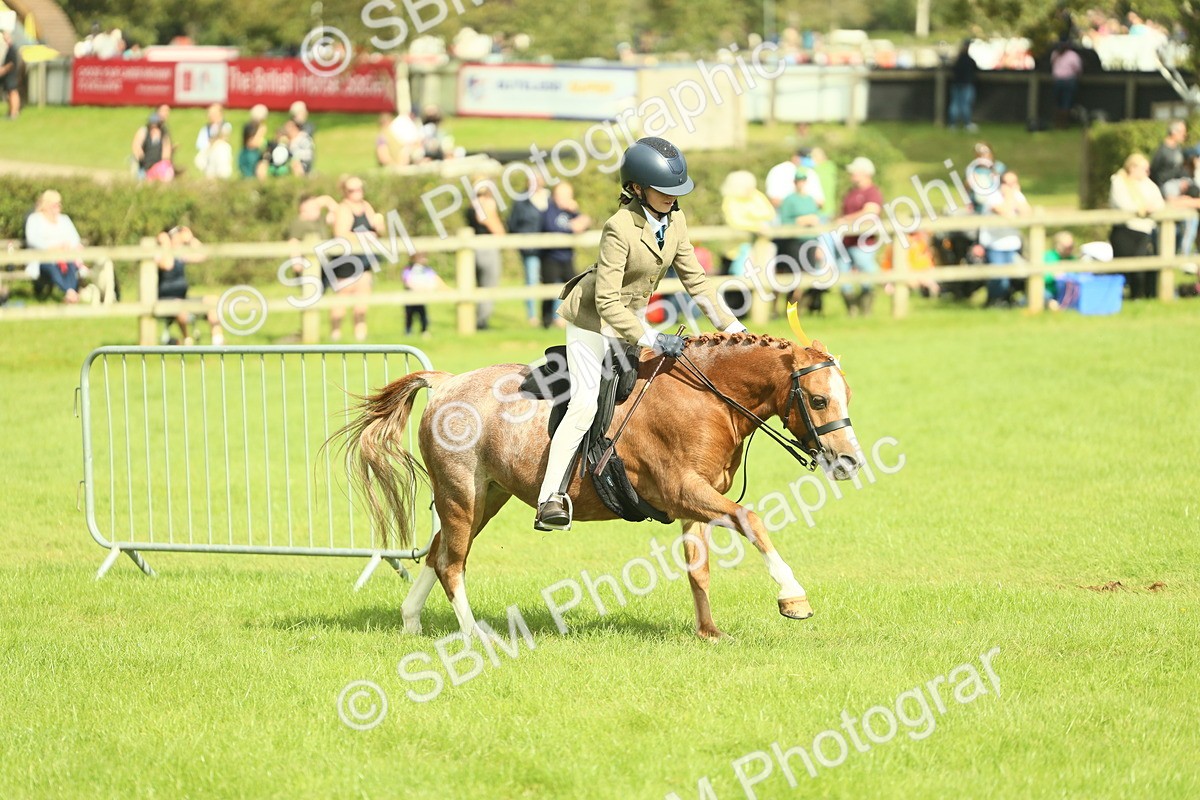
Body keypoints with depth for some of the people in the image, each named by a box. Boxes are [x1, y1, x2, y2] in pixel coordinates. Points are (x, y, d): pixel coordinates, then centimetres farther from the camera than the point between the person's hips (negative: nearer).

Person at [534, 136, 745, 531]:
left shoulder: (674, 221, -7)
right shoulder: (620, 228, -30)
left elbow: (695, 280, 4)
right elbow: (607, 302, -30)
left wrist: (731, 326, -1)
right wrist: (651, 340, -35)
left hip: (630, 316, 9)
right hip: (593, 320, -9)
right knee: (586, 403, -18)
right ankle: (550, 500, -21)